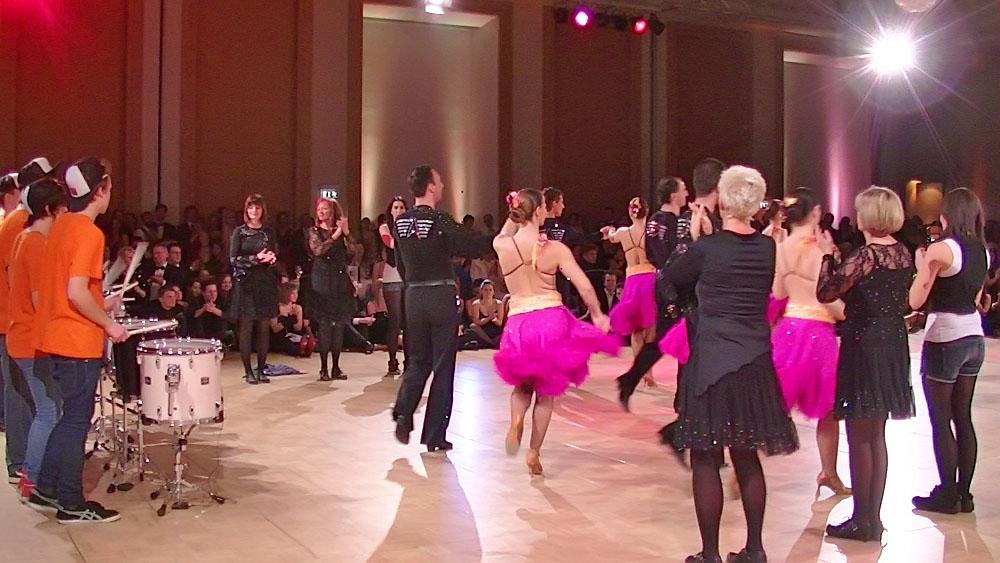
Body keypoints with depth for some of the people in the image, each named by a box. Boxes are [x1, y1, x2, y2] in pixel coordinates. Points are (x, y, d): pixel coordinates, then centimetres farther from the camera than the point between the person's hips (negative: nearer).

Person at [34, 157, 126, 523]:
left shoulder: (61, 226, 10)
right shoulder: (89, 233, -18)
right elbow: (76, 292, -24)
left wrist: (99, 306, 18)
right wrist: (108, 323, -13)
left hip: (57, 338, 9)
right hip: (79, 342, -9)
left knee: (70, 417, 19)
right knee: (77, 421, 1)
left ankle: (46, 491, 25)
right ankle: (72, 505, 10)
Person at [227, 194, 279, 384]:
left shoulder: (269, 232, 12)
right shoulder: (239, 232, 2)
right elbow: (234, 259, -5)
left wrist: (273, 259, -6)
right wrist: (256, 258, -16)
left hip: (266, 283, 3)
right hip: (246, 283, -3)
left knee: (264, 327, 3)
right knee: (246, 327, -3)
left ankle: (261, 369, 11)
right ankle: (248, 371, 3)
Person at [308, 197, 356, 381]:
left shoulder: (341, 231, 10)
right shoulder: (314, 231, 5)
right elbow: (318, 250, -13)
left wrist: (347, 233, -9)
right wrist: (335, 236, -14)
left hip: (340, 281, 3)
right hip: (323, 281, -3)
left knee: (339, 324, 4)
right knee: (324, 324, -5)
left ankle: (336, 367, 12)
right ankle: (324, 368, 0)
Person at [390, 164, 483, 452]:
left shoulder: (401, 222, 5)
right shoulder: (440, 220, -14)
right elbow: (472, 246, -21)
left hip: (413, 296, 5)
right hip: (442, 296, -5)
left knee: (418, 360, 19)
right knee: (443, 366, 4)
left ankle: (403, 412, -4)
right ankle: (434, 436, 7)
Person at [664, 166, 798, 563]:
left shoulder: (706, 248, -12)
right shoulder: (767, 248, 1)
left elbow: (673, 275, 6)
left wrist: (692, 234, 15)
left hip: (711, 363, -5)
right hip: (755, 363, 5)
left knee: (706, 459, 3)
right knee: (747, 457, 16)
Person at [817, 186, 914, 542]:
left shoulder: (866, 255, -17)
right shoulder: (903, 254, 6)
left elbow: (825, 293, -16)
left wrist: (828, 255, -4)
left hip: (864, 346, -8)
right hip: (894, 344, 8)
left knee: (860, 436, 0)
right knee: (876, 436, 15)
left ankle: (862, 521, 6)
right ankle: (874, 518, 21)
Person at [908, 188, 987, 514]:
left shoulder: (940, 249, -15)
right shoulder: (982, 251, 9)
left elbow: (915, 300, -16)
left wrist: (921, 266, -2)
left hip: (944, 339, -8)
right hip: (974, 337, 8)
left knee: (941, 422, 0)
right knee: (963, 418, 12)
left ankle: (947, 496, 5)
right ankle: (964, 493, 18)